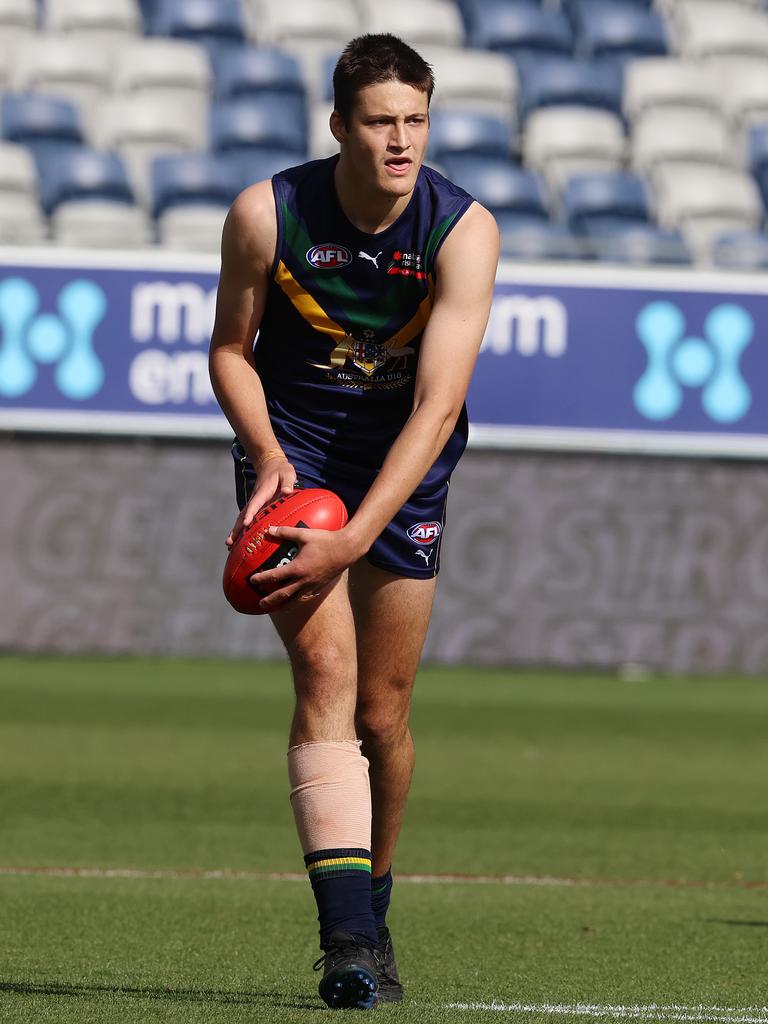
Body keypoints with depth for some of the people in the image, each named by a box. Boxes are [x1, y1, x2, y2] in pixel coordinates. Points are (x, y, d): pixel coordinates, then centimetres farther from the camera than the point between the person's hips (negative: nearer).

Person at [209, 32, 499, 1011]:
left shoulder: (464, 231, -20)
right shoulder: (266, 215, -16)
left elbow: (438, 406, -26)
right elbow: (231, 346, 0)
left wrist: (353, 539, -33)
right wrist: (266, 453, -18)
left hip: (405, 468, 1)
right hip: (290, 452, -1)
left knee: (382, 712, 5)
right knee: (326, 670, -19)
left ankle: (370, 909, 30)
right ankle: (346, 935, -27)